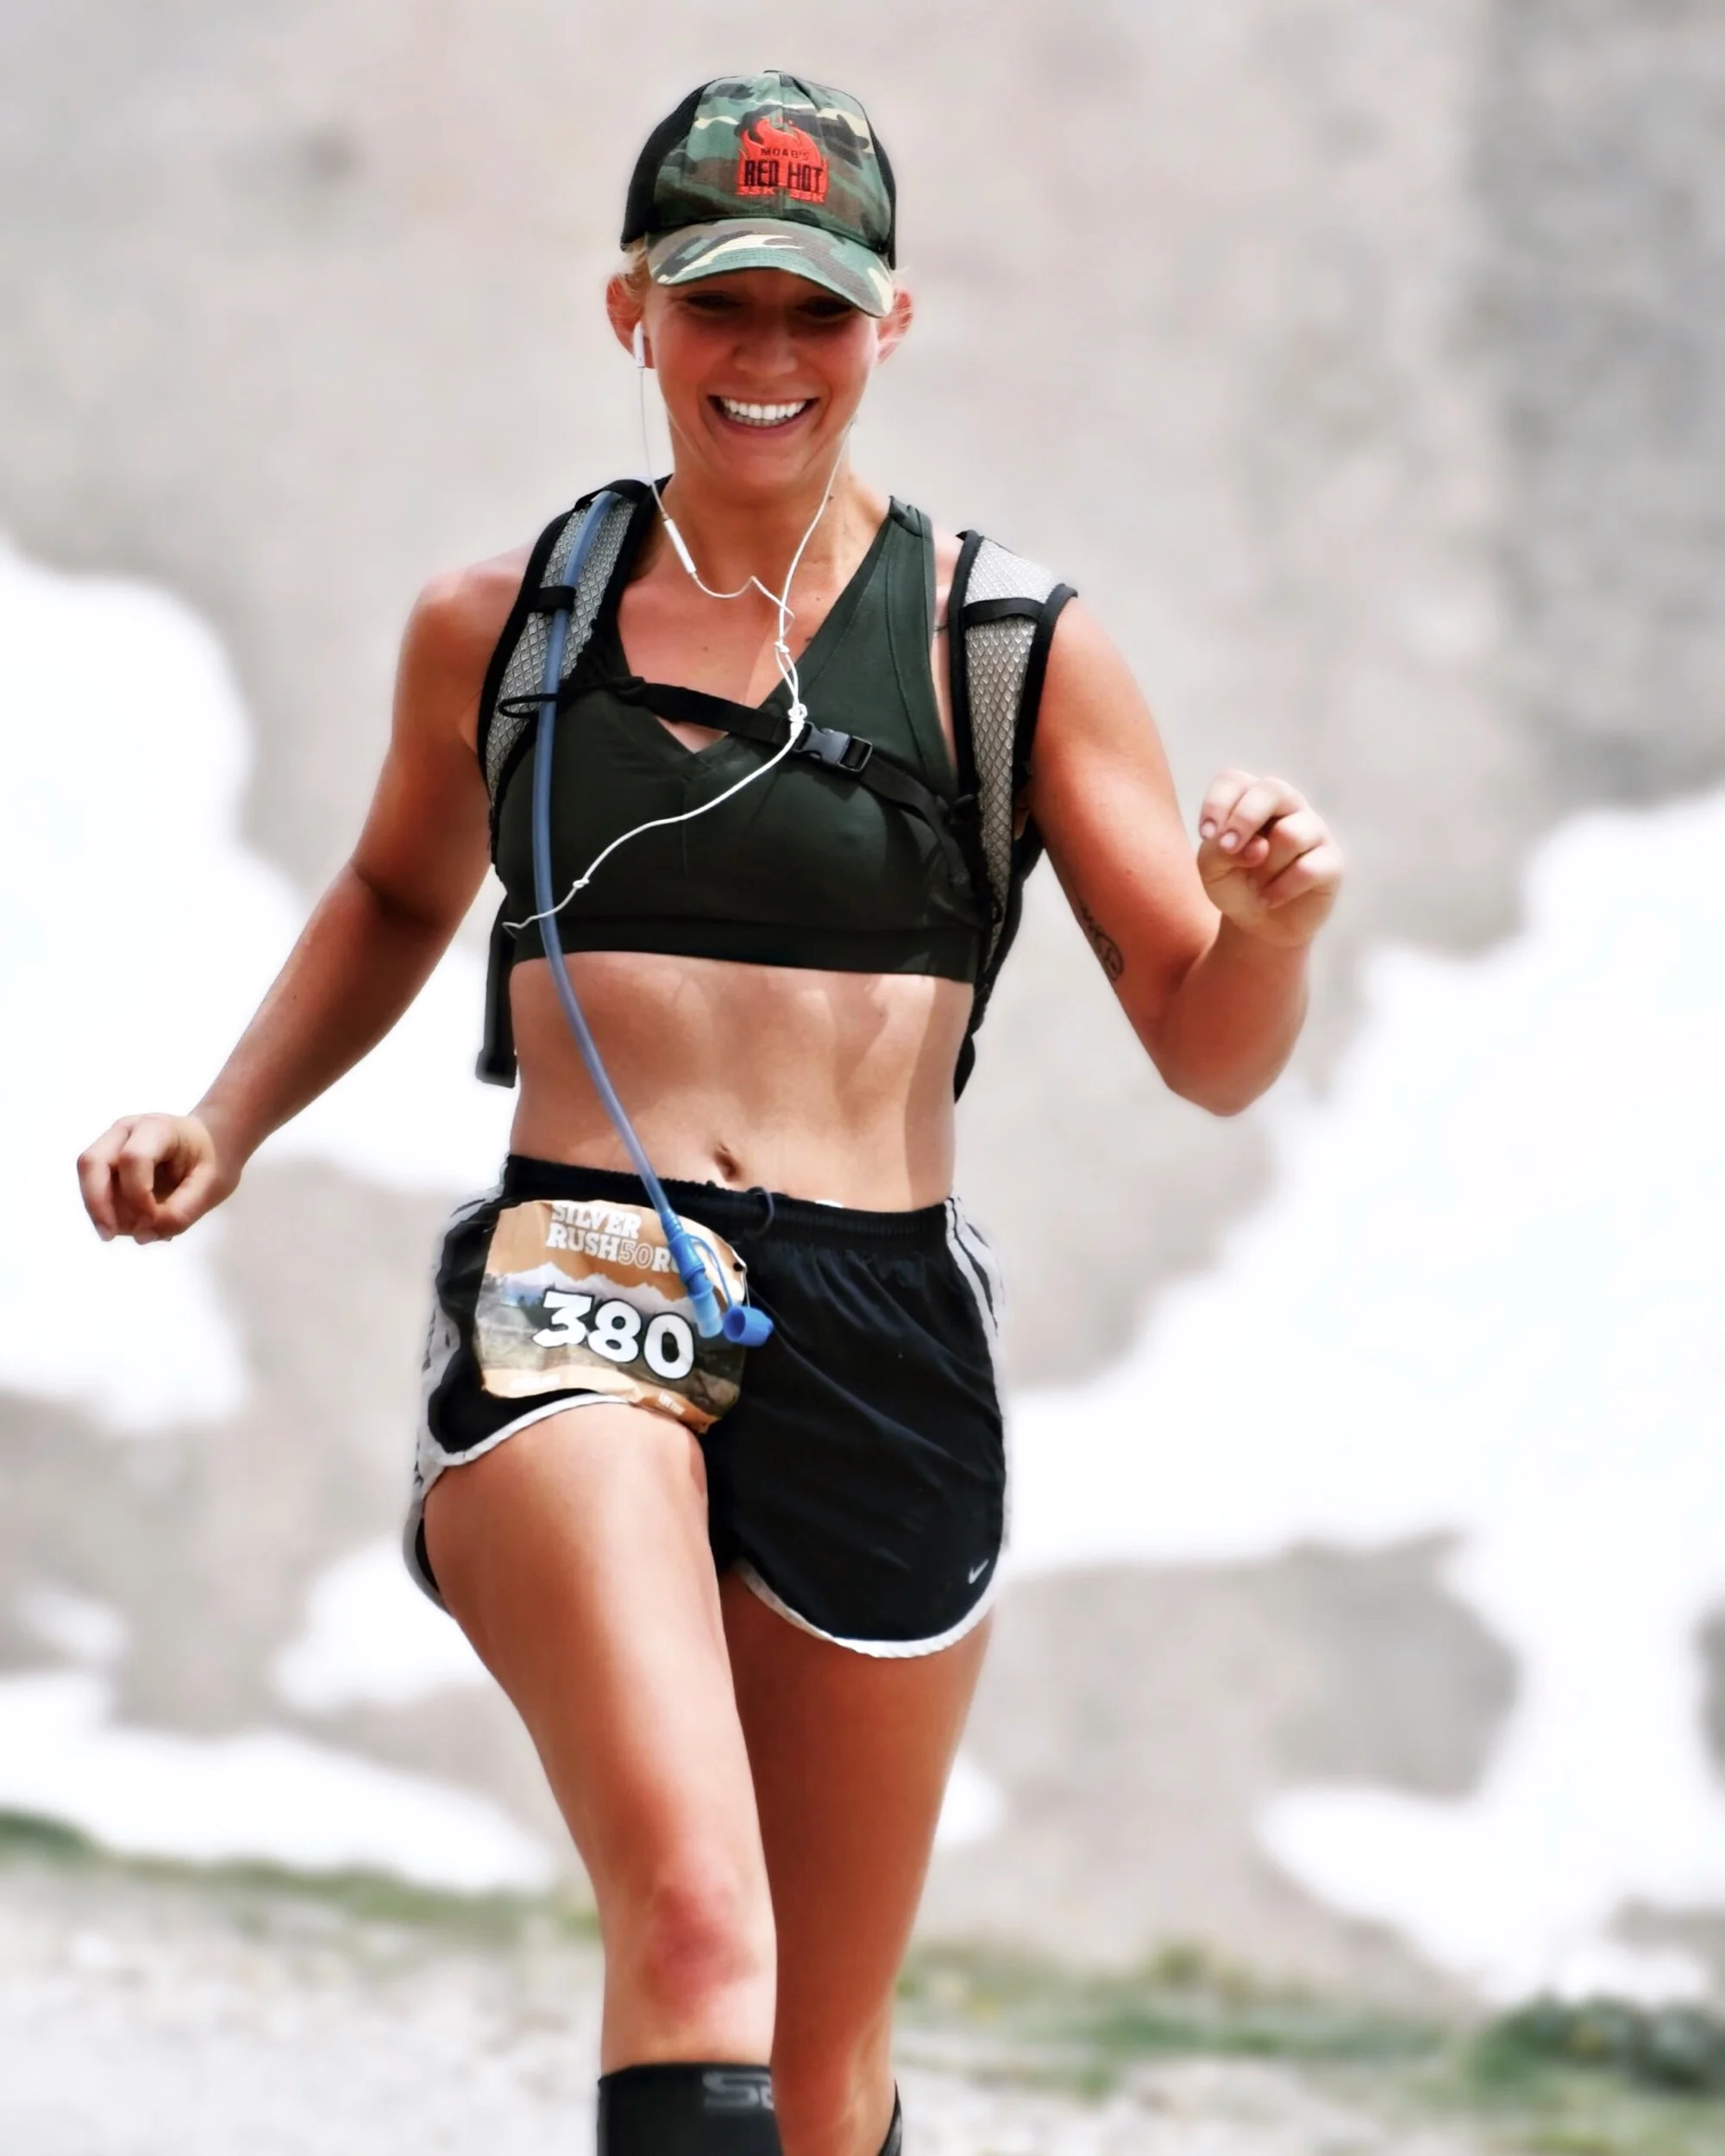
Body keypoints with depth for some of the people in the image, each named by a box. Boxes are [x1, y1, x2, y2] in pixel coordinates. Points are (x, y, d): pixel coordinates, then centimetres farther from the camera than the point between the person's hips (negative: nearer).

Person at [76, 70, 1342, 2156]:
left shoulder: (1008, 649, 7)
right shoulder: (497, 629, 12)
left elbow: (1212, 1058, 8)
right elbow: (395, 899, 32)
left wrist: (1264, 922, -14)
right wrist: (224, 1125, 17)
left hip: (877, 1331, 1)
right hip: (571, 1286, -1)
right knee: (693, 1928, -27)